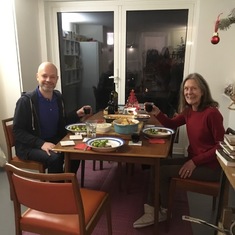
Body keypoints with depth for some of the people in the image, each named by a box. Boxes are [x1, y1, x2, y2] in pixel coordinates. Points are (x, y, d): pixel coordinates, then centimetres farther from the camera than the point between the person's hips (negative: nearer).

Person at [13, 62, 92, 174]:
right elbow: (17, 131, -14)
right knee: (55, 158, -32)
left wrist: (77, 114, 1)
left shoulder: (58, 97, 4)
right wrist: (41, 143, -25)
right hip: (30, 146, -6)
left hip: (55, 141, 6)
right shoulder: (26, 101, -14)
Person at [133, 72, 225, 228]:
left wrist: (194, 162, -21)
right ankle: (152, 211, 7)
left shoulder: (211, 113, -21)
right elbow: (171, 125, 14)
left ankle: (163, 211, 15)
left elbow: (222, 145, -19)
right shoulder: (188, 110, 2)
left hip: (211, 167, -8)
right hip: (193, 160, 8)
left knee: (163, 171, -11)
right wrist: (157, 113, -6)